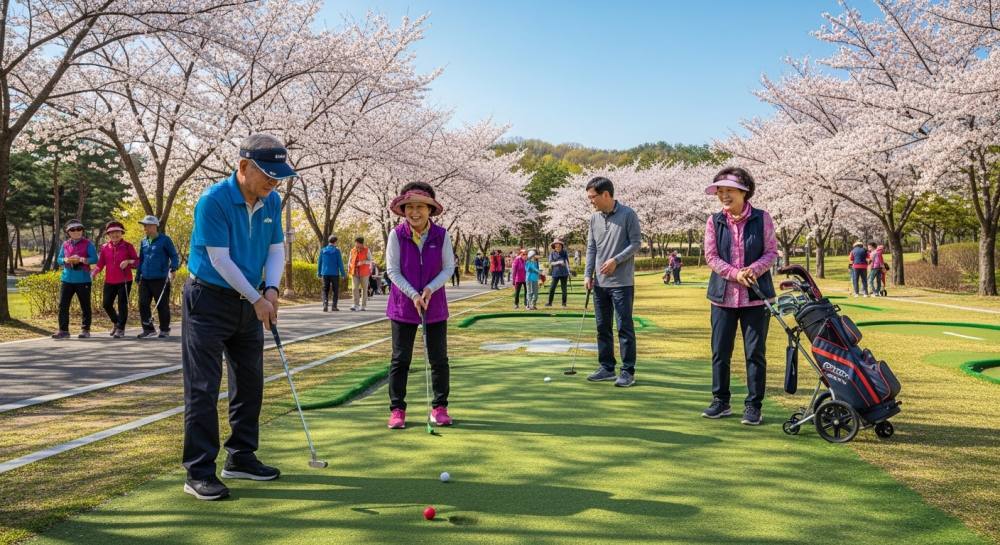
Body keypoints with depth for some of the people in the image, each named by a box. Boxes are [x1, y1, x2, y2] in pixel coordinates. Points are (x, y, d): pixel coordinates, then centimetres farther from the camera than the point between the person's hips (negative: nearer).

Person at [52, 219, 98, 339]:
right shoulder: (65, 244, 12)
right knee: (63, 305, 0)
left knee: (85, 306, 3)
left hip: (83, 280, -4)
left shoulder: (88, 244, -1)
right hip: (67, 279, 4)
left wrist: (81, 259, -22)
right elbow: (58, 259, 14)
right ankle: (63, 330, 6)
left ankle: (85, 330, 11)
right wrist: (65, 260, -8)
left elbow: (95, 259, -8)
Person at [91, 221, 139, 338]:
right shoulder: (105, 247, 6)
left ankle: (120, 329, 8)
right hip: (109, 281, 4)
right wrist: (93, 272, -15)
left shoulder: (128, 246, -1)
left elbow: (137, 261, 1)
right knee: (106, 304, 6)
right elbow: (100, 264, 3)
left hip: (124, 281, -3)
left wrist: (128, 261, -19)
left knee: (122, 304, -4)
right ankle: (116, 322, 32)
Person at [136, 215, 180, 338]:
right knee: (143, 304, 3)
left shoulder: (165, 240, -5)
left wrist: (173, 269, -17)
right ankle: (148, 329, 13)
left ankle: (164, 330, 12)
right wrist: (137, 277, 18)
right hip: (145, 279, 6)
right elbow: (140, 260, 20)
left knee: (162, 305, 1)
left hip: (160, 279, -5)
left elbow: (174, 256, -3)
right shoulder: (144, 241, 12)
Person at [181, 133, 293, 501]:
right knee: (203, 387, -4)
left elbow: (276, 248, 6)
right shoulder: (213, 201, -20)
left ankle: (241, 457, 24)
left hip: (249, 303, 7)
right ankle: (199, 472, 2)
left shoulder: (272, 202, 1)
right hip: (208, 301, -7)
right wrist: (257, 299, -15)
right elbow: (220, 260, -20)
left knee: (250, 383, 12)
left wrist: (271, 290, -10)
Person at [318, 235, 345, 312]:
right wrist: (343, 273, 1)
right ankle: (334, 306, 6)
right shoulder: (337, 250, -6)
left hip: (325, 273, 3)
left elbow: (319, 263, 8)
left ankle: (325, 304, -12)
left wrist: (319, 273, 18)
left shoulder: (323, 250, 4)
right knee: (336, 290, 9)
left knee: (325, 290, 8)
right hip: (335, 273, -3)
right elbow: (340, 263, -7)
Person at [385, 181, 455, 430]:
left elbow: (448, 267, -1)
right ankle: (397, 409, 14)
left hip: (435, 304, 1)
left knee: (439, 358, 6)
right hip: (403, 305, -1)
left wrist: (430, 289, -15)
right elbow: (393, 271, -7)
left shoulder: (441, 235, -7)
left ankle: (439, 407, 20)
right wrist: (413, 295, -15)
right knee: (400, 358, 3)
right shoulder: (396, 235, -9)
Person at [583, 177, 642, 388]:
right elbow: (591, 248, 12)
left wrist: (616, 260, -16)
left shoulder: (628, 214, -7)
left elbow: (636, 243, -7)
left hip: (622, 282, -6)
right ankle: (607, 367, 20)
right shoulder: (594, 218, 9)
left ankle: (628, 371, 4)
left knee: (625, 327, -3)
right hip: (600, 282, 6)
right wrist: (588, 274, 5)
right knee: (603, 327, 11)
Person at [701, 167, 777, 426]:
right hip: (723, 295, 2)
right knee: (720, 351, 7)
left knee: (755, 353, 3)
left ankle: (753, 406, 14)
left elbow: (772, 252, 1)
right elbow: (711, 256, -2)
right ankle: (721, 401, 21)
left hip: (756, 296, -2)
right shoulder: (714, 221, 2)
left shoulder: (762, 219, -1)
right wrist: (736, 274, -15)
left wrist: (754, 270, -17)